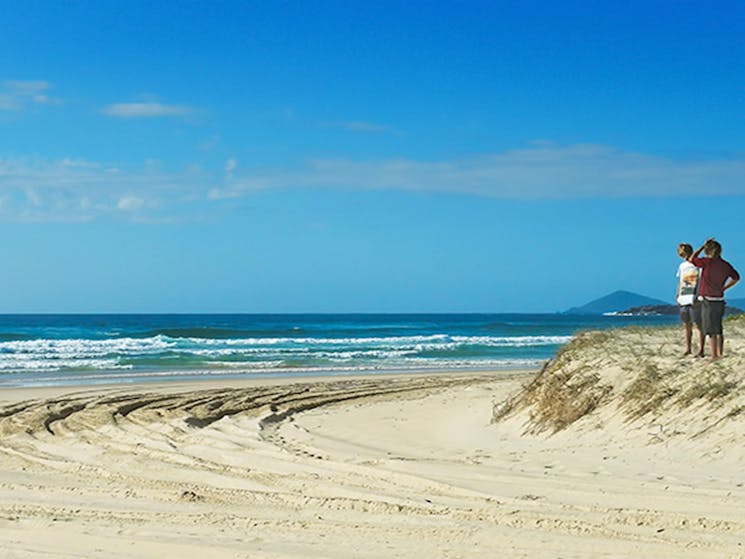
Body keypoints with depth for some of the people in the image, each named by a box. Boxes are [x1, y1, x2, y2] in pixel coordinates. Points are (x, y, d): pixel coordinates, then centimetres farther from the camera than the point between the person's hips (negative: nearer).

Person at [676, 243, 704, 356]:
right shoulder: (682, 266, 18)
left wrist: (699, 297, -16)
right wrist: (677, 296, 13)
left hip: (695, 299, -6)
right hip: (684, 299, 6)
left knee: (698, 325, -6)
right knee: (687, 325, 10)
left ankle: (701, 350, -5)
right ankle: (687, 348, 17)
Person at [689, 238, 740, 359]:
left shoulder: (708, 262, -14)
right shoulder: (726, 265, 6)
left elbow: (691, 259, 0)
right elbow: (736, 278, 22)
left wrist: (703, 246, 4)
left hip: (708, 300, -6)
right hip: (720, 300, 6)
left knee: (711, 331, -4)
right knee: (718, 330, 15)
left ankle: (714, 356, -5)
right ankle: (720, 354, 19)